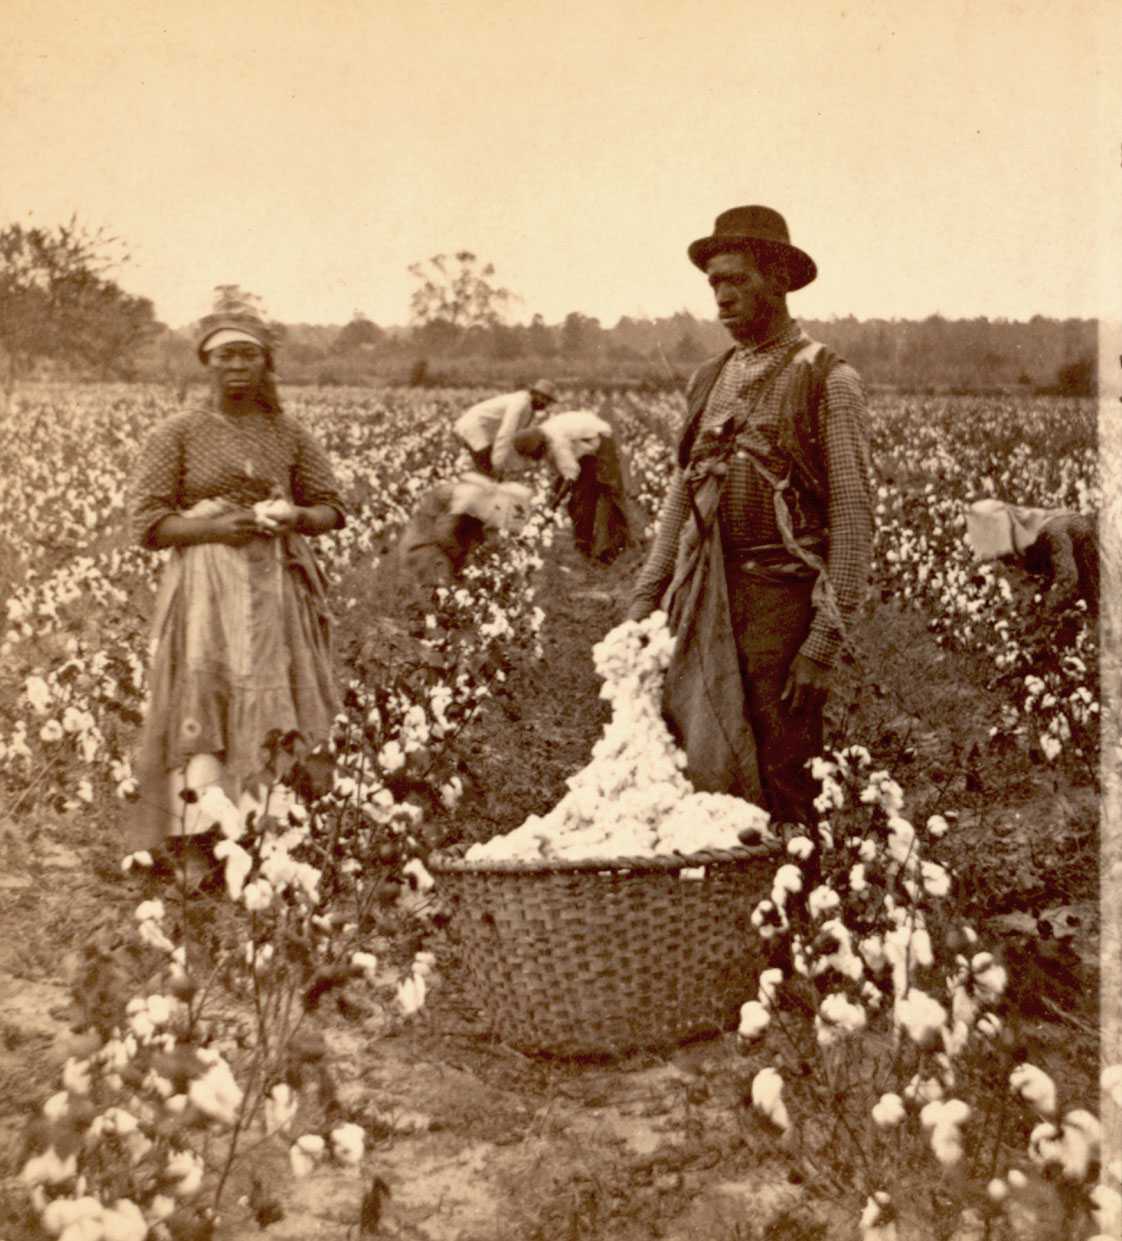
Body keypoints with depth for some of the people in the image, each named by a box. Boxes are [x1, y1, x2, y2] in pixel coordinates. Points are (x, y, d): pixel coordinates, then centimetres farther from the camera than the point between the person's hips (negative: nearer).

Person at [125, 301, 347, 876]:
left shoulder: (289, 434, 9)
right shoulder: (178, 433, 1)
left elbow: (333, 509, 15)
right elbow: (147, 524, -2)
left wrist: (296, 516, -8)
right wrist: (217, 527, -16)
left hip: (278, 588, 3)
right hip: (206, 590, -3)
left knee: (276, 715, 2)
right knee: (204, 708, -11)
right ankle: (196, 845, -8)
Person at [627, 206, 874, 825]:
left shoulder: (828, 380, -2)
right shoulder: (709, 380, 16)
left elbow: (853, 516, -6)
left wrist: (825, 643, -13)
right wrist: (643, 606, 11)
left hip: (784, 600, -5)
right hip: (707, 606, 5)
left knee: (783, 793, -1)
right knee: (701, 780, 5)